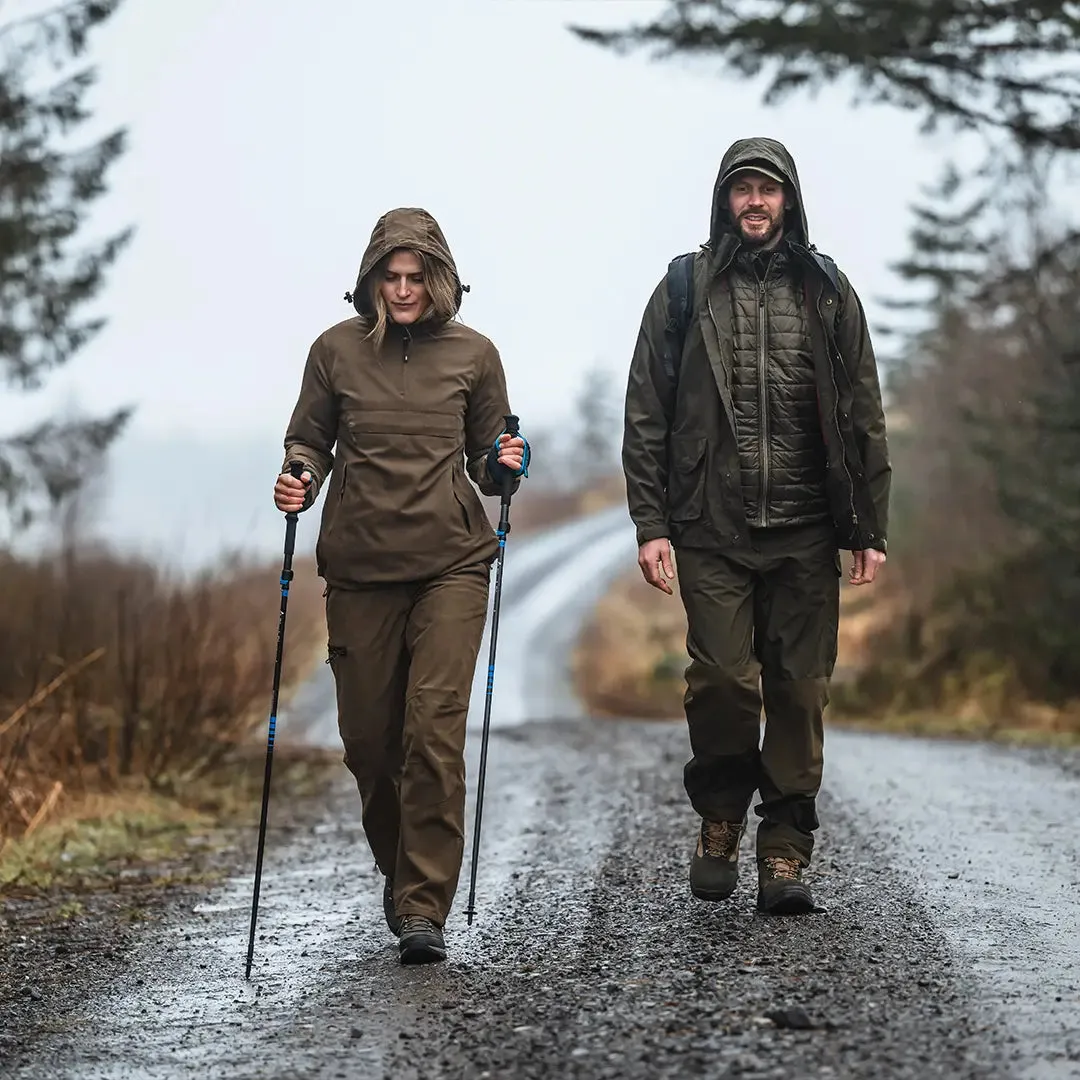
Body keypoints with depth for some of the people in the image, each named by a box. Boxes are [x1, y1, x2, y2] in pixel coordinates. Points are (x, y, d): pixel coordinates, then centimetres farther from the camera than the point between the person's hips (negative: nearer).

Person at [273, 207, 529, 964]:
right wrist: (298, 478, -8)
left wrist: (504, 468, -9)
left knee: (434, 727, -13)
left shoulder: (473, 354, 4)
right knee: (368, 734, 6)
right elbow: (310, 439, 13)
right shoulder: (337, 350, 4)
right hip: (360, 567, 2)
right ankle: (398, 870, 32)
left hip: (452, 562, -1)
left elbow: (486, 460, 13)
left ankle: (424, 908, -11)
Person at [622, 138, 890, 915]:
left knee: (800, 690, 0)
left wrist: (870, 528, 4)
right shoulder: (685, 290, 6)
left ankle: (785, 850, 8)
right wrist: (650, 523, -3)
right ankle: (719, 820, 13)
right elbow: (646, 417, 5)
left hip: (805, 531, 1)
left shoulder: (827, 293, 9)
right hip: (712, 530, -1)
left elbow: (863, 420, 9)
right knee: (724, 680, -10)